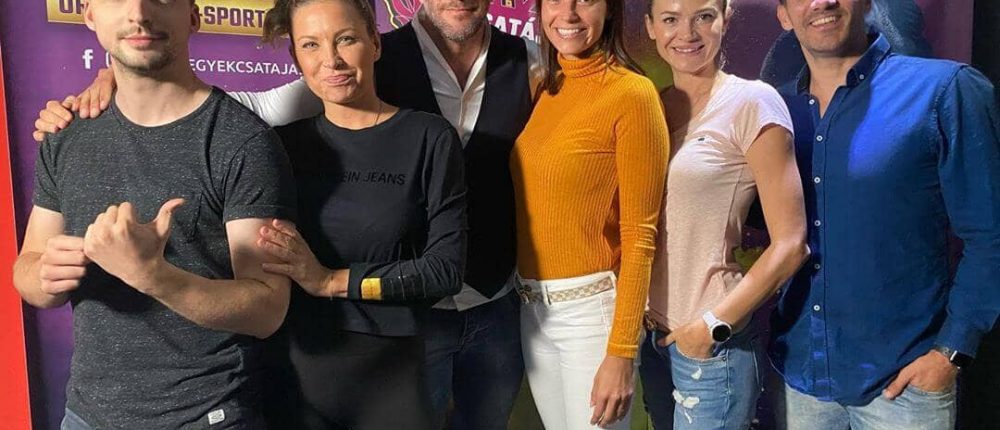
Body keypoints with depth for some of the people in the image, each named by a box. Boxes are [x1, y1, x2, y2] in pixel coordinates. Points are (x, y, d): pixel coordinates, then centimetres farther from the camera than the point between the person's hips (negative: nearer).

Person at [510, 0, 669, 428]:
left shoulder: (632, 94, -13)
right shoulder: (543, 89, 7)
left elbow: (639, 233, -14)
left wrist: (621, 351, -15)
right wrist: (531, 299, 5)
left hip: (591, 308, -6)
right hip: (531, 306, 6)